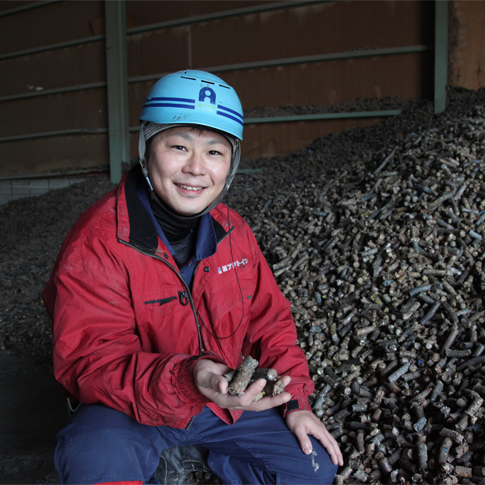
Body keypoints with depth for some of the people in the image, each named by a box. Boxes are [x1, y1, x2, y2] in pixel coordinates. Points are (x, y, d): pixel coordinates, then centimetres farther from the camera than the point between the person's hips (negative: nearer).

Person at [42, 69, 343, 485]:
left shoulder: (233, 231, -1)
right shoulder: (97, 243, -21)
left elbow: (269, 320, 8)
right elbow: (90, 363, -27)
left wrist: (296, 400, -2)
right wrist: (187, 380, -44)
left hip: (226, 399, 5)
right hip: (128, 410, -5)